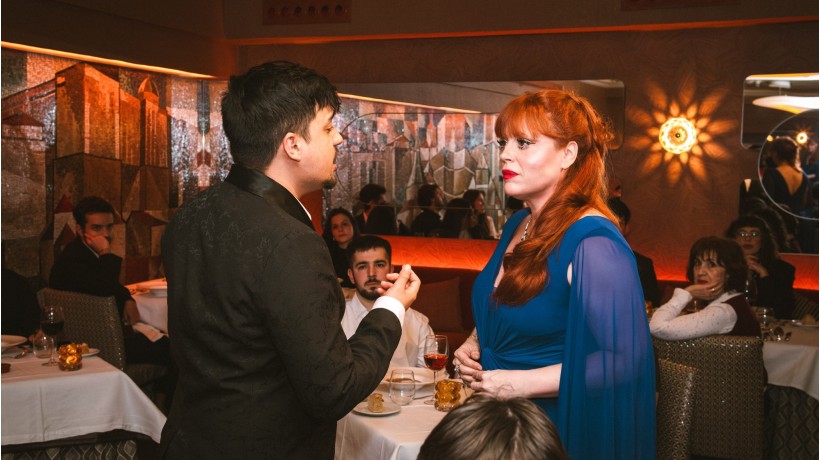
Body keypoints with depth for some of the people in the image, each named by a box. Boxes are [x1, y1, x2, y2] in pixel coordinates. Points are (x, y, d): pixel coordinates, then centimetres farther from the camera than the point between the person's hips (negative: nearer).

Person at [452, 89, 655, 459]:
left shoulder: (593, 242, -23)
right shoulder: (517, 225, 4)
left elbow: (623, 358, -28)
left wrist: (521, 383, -24)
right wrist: (474, 344, -1)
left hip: (560, 430, -8)